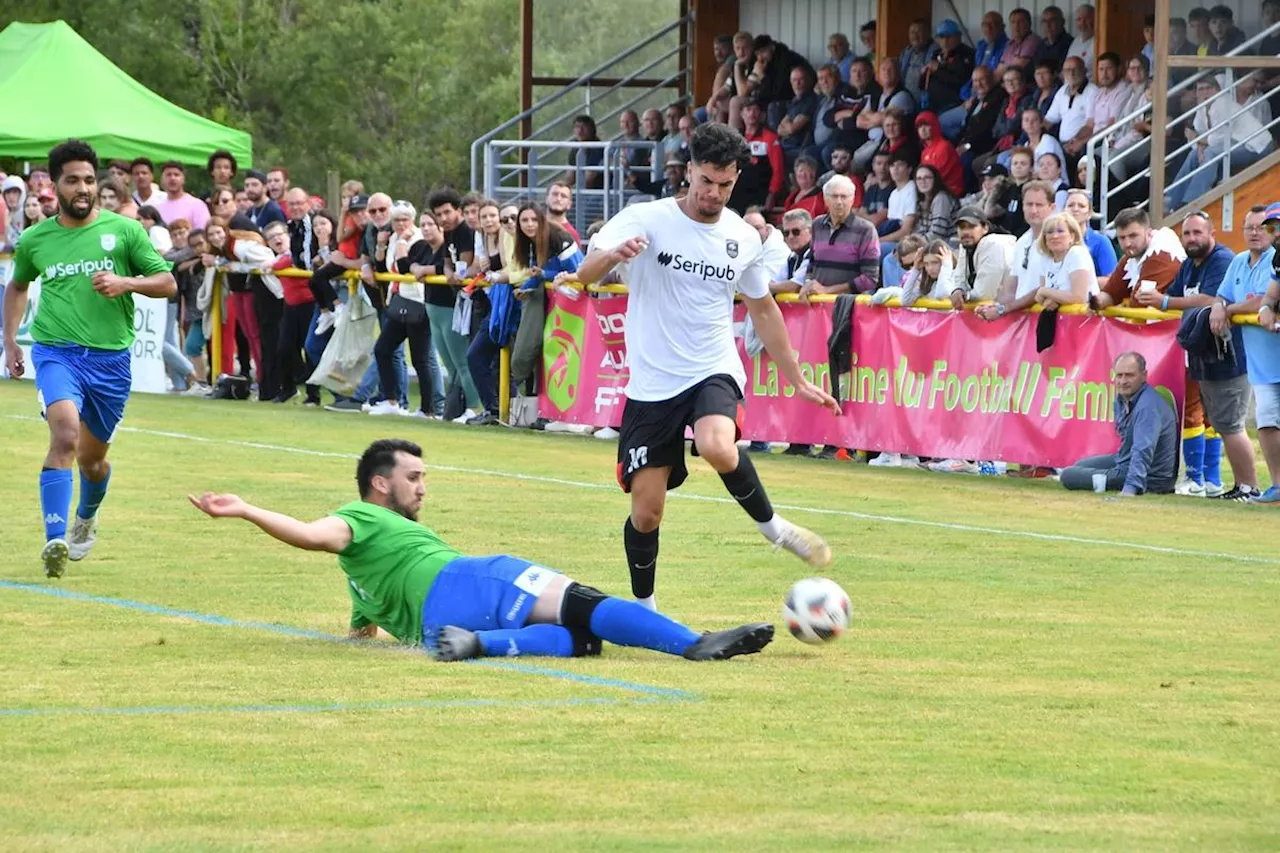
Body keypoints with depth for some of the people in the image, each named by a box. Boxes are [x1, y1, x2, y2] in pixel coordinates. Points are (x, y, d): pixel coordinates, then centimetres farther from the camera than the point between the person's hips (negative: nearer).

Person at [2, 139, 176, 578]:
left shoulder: (124, 230, 0)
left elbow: (168, 283, 2)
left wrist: (126, 282, -16)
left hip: (111, 358, 1)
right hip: (56, 352, -1)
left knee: (92, 457, 14)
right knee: (65, 433, -26)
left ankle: (86, 518, 47)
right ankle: (54, 540, -31)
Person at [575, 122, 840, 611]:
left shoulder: (743, 239, 4)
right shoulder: (648, 220, -6)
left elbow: (763, 310, 19)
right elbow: (586, 274, -16)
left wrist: (797, 381, 20)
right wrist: (613, 254, -39)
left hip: (714, 373, 0)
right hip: (652, 384, 0)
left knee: (719, 449, -34)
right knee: (646, 513, 0)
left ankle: (772, 526, -10)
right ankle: (643, 606, 22)